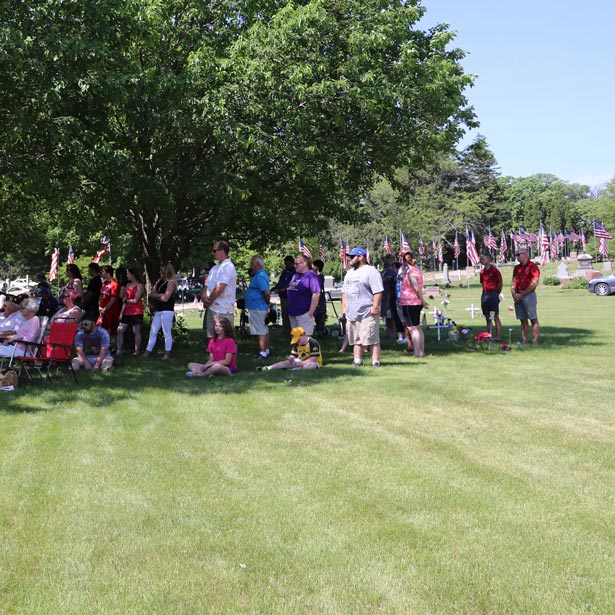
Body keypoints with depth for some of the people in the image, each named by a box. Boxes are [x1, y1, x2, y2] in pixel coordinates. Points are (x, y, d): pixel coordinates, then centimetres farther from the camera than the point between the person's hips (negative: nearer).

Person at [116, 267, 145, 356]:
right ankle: (119, 351, 6)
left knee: (136, 332, -2)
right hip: (127, 312, 7)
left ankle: (137, 351, 5)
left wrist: (126, 300, 3)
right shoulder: (128, 285, 15)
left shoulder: (139, 285, -7)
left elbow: (135, 300, -12)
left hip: (136, 312, -7)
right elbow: (125, 300, 13)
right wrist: (121, 312, 8)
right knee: (120, 330, 2)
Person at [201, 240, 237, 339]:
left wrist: (208, 301, -8)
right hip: (211, 308, 9)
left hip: (223, 309, -9)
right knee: (212, 338, 14)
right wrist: (204, 296, -4)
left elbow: (219, 288, -19)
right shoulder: (215, 268, 17)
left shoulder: (228, 267, -13)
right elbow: (207, 285, 17)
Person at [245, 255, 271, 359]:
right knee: (264, 330, 15)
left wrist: (267, 303, -11)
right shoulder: (261, 274, 13)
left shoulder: (260, 276, -19)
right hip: (260, 307, 11)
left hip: (257, 308, -11)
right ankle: (266, 350, 24)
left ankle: (263, 353, -1)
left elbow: (267, 292, -27)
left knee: (261, 332, -5)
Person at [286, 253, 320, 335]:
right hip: (292, 313, 9)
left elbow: (316, 294, -18)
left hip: (304, 313, -9)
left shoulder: (311, 276, -11)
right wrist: (290, 310, 16)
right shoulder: (295, 276, 15)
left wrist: (311, 312, -21)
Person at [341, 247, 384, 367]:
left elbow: (378, 291, -13)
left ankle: (376, 362, -4)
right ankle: (357, 361, 17)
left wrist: (375, 306, -19)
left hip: (368, 313, -8)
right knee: (356, 339, 11)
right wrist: (344, 307, 17)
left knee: (373, 339, -6)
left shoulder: (371, 271, -7)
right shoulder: (349, 273, 19)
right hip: (352, 313, 8)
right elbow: (344, 291, 24)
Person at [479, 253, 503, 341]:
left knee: (495, 317, -5)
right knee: (487, 318, 9)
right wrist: (485, 293, 8)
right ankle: (490, 336, 15)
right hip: (484, 295, 7)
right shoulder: (482, 272, 11)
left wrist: (496, 294, 0)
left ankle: (498, 337, -3)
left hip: (493, 295, -7)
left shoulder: (494, 270, -7)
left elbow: (500, 283, -4)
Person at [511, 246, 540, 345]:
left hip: (529, 295, -7)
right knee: (523, 320, 8)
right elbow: (513, 282, 19)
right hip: (518, 296, 7)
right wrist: (514, 293, 0)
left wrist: (522, 295, -14)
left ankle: (535, 341, -8)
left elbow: (534, 283, -13)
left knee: (533, 319, -6)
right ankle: (524, 341, 10)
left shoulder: (532, 266, -5)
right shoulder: (517, 268, 17)